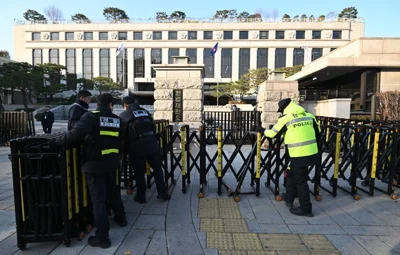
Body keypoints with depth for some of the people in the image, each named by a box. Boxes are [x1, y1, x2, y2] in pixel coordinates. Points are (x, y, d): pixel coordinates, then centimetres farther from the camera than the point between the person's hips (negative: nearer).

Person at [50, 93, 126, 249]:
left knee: (98, 199, 2)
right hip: (112, 162, 5)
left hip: (94, 164, -5)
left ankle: (102, 237, 10)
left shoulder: (91, 116, -10)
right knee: (113, 191, 25)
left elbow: (77, 134, -25)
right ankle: (121, 218, 43)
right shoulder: (117, 120, 6)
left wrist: (58, 142, -13)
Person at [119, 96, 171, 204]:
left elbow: (123, 134, 3)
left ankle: (141, 196, 22)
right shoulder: (145, 111, 16)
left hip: (137, 146, -3)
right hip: (152, 143, 3)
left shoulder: (124, 115, 5)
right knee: (157, 168, 15)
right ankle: (162, 192, 21)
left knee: (139, 172, 10)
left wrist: (125, 150, 13)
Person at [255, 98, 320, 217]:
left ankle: (306, 209, 17)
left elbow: (272, 134, -2)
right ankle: (289, 198, 35)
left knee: (300, 181, 7)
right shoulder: (309, 116, 8)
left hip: (298, 155, -7)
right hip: (312, 152, 7)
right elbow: (318, 133, 16)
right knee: (291, 175, 23)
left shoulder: (286, 118, -8)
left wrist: (262, 130, 15)